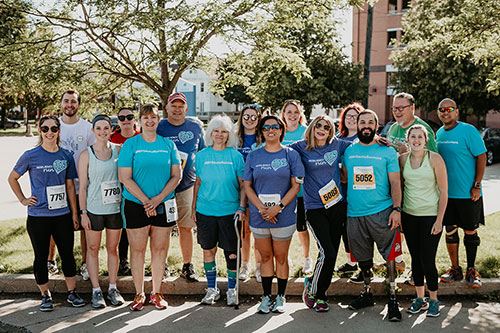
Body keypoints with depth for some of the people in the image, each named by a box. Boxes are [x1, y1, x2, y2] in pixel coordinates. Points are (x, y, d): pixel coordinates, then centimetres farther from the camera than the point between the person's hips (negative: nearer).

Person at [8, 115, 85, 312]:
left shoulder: (66, 156, 3)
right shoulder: (31, 156, -5)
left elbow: (70, 186, 9)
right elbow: (12, 178, 8)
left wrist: (74, 213, 8)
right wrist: (23, 200, 0)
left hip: (62, 215, 2)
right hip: (38, 216, -2)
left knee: (68, 255, 7)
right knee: (41, 257, 8)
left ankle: (72, 293, 21)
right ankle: (45, 296, 22)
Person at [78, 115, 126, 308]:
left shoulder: (118, 150, 3)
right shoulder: (86, 155, -3)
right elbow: (82, 186, -2)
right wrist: (83, 212, -6)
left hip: (115, 208, 2)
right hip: (94, 209, -2)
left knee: (113, 248, 11)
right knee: (93, 249, 6)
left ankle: (112, 288, 23)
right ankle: (96, 291, 18)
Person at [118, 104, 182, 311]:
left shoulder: (168, 145, 5)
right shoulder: (130, 145, -1)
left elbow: (176, 176, 3)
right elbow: (125, 178, -7)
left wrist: (158, 198, -10)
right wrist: (145, 200, -13)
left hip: (164, 205, 2)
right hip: (135, 205, -2)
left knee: (160, 249, 8)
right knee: (137, 249, 4)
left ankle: (156, 293, 21)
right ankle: (139, 294, 18)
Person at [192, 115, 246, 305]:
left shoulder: (235, 156, -1)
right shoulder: (202, 156, 5)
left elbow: (243, 185, 1)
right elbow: (198, 183, 11)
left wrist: (242, 207, -9)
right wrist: (194, 208, 9)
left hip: (230, 211, -2)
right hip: (205, 210, 2)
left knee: (231, 252, 2)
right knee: (208, 250, 8)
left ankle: (231, 289, 19)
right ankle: (212, 289, 24)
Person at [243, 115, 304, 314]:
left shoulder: (291, 154, 1)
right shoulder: (253, 156, 6)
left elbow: (295, 186, -3)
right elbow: (247, 186, 3)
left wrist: (278, 207, -14)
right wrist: (262, 208, -10)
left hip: (284, 216, -2)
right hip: (259, 216, 2)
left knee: (281, 257, 7)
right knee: (265, 257, 10)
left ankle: (281, 297, 21)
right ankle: (266, 297, 22)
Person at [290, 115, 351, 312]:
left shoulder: (337, 145, 6)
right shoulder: (300, 148, -2)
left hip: (337, 205, 4)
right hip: (314, 207, -3)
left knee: (332, 254, 8)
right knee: (327, 253, -12)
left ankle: (320, 293, 25)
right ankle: (312, 289, 12)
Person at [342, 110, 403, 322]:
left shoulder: (387, 152, 3)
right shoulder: (349, 151, 12)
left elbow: (395, 183, 1)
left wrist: (397, 209, -9)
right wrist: (345, 202, 12)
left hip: (381, 212, -3)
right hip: (354, 213, 3)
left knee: (389, 254, -5)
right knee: (363, 258, 12)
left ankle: (393, 298, 5)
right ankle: (367, 293, 28)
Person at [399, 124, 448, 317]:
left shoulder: (435, 159, -7)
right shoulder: (402, 159, 4)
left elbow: (443, 191, -6)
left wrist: (439, 220, -10)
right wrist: (397, 212, 6)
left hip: (430, 215, -4)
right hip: (409, 215, 4)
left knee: (427, 260, -3)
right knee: (415, 258, 10)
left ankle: (434, 301, 16)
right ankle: (420, 299, 25)